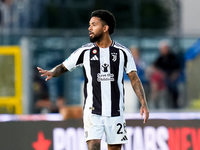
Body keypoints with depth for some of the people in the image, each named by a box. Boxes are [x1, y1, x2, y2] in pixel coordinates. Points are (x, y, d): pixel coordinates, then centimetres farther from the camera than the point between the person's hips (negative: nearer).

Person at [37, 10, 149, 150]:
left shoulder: (122, 52, 2)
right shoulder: (85, 51, 3)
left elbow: (134, 78, 5)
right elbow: (63, 67, 8)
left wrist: (144, 103, -4)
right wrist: (52, 72, -15)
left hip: (115, 111, 1)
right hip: (93, 111, -1)